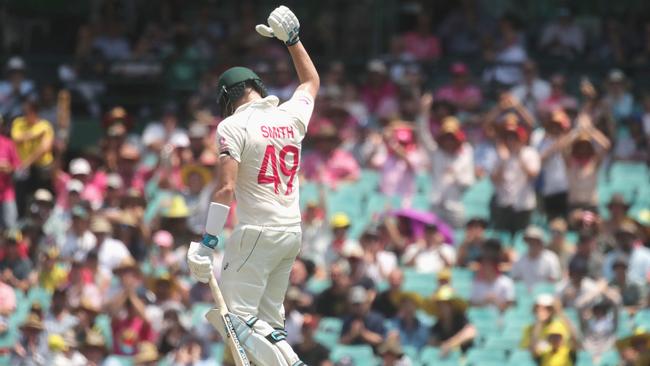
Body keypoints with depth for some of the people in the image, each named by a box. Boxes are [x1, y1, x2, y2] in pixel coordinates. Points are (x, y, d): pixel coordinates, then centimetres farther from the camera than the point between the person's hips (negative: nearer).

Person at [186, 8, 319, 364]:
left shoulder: (234, 125, -8)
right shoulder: (291, 117, 9)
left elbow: (227, 188, -18)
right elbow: (311, 81, 31)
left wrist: (207, 242, -19)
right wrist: (291, 38, 38)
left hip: (256, 233, -7)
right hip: (292, 232, 7)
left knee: (238, 319, -9)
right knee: (269, 323, 13)